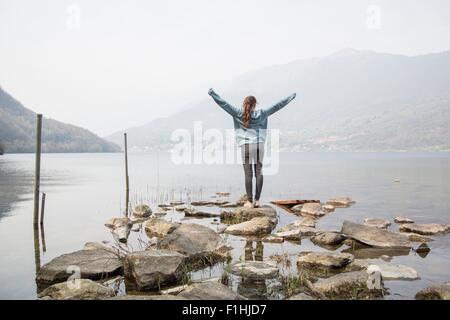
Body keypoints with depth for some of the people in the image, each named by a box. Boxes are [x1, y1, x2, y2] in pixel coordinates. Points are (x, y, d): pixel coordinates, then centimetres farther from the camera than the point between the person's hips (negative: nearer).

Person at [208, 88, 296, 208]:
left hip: (246, 145, -1)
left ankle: (249, 201, -1)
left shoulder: (238, 113, 2)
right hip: (259, 145, 2)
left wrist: (212, 94, 10)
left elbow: (224, 104, 2)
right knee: (258, 172, 5)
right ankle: (257, 200, 6)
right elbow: (277, 106, 12)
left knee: (248, 173, -2)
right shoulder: (261, 114, 6)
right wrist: (291, 97, 22)